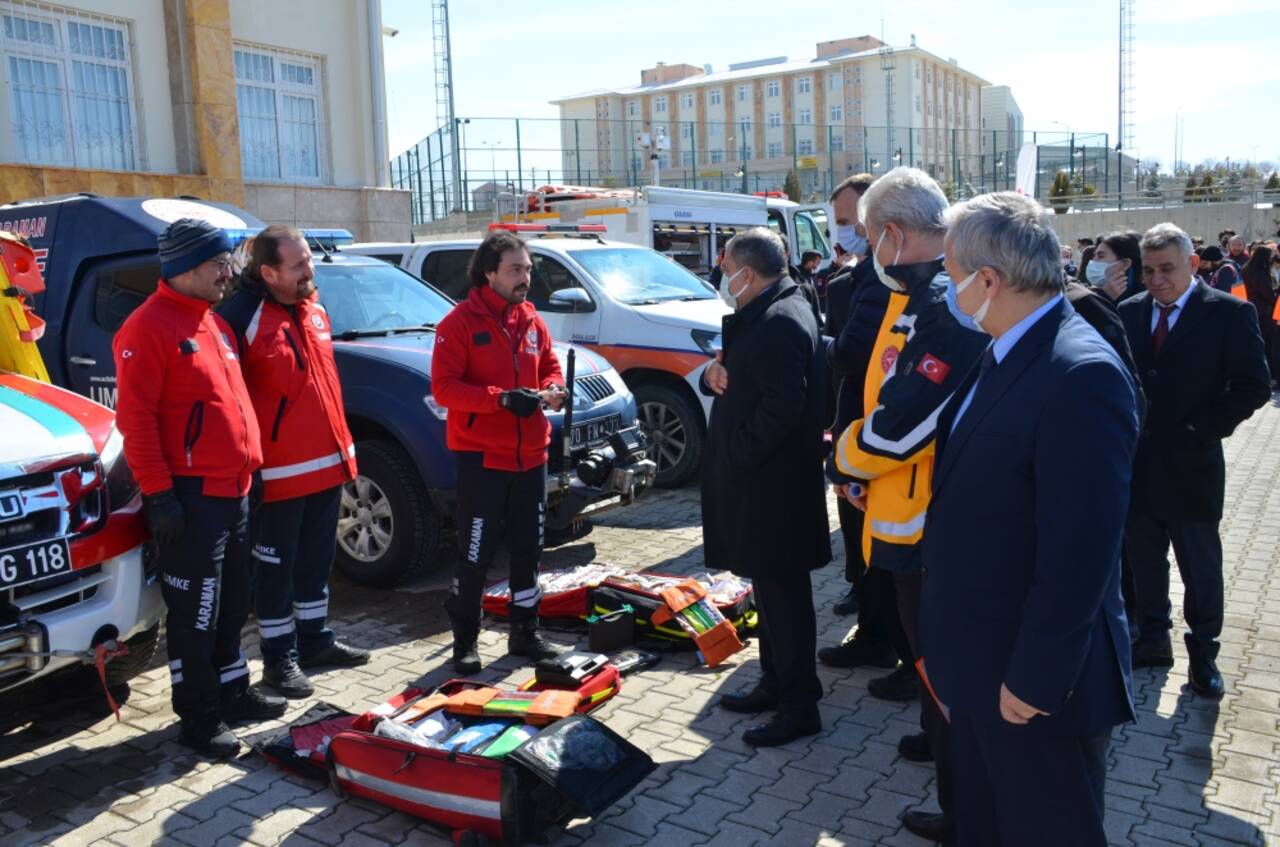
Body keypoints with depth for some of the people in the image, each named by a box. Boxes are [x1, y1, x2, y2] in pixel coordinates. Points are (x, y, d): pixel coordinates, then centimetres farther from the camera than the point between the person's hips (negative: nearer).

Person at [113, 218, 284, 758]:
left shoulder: (214, 323, 16)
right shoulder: (150, 327, -12)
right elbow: (135, 416, -17)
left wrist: (250, 467, 18)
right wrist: (158, 492, -20)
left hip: (233, 490, 9)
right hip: (190, 495, -9)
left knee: (231, 604, 19)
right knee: (194, 615, 1)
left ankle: (232, 692, 33)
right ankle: (198, 719, 12)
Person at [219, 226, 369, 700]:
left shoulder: (313, 310, 9)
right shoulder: (242, 319, -16)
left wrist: (342, 445, 18)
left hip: (327, 464, 8)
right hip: (277, 472, -8)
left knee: (316, 560, 19)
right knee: (275, 568, 6)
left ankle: (315, 640, 34)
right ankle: (279, 657, 19)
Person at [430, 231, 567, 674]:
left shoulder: (532, 321, 8)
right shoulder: (460, 322, -10)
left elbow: (550, 367, 17)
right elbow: (443, 386, -15)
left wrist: (553, 389, -7)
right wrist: (501, 397, -26)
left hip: (531, 453, 6)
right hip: (481, 456, -6)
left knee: (528, 549, 14)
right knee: (475, 554, 1)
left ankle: (525, 633, 29)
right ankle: (465, 640, 17)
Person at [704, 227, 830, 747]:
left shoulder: (781, 321, -18)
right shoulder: (763, 316, 15)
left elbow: (782, 407, -27)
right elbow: (739, 381, 21)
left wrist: (736, 455, -18)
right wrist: (713, 374, -1)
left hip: (774, 486, -10)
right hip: (758, 481, 10)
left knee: (783, 591, -1)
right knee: (771, 587, 18)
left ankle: (799, 705, 10)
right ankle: (776, 683, 31)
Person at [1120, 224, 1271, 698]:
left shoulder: (1229, 313, -7)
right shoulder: (1130, 313, 4)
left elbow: (1254, 386, -9)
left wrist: (1203, 428, -14)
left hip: (1192, 464, -3)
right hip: (1136, 463, 4)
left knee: (1200, 565, 10)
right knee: (1144, 560, 14)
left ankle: (1203, 653, 25)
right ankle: (1153, 640, 30)